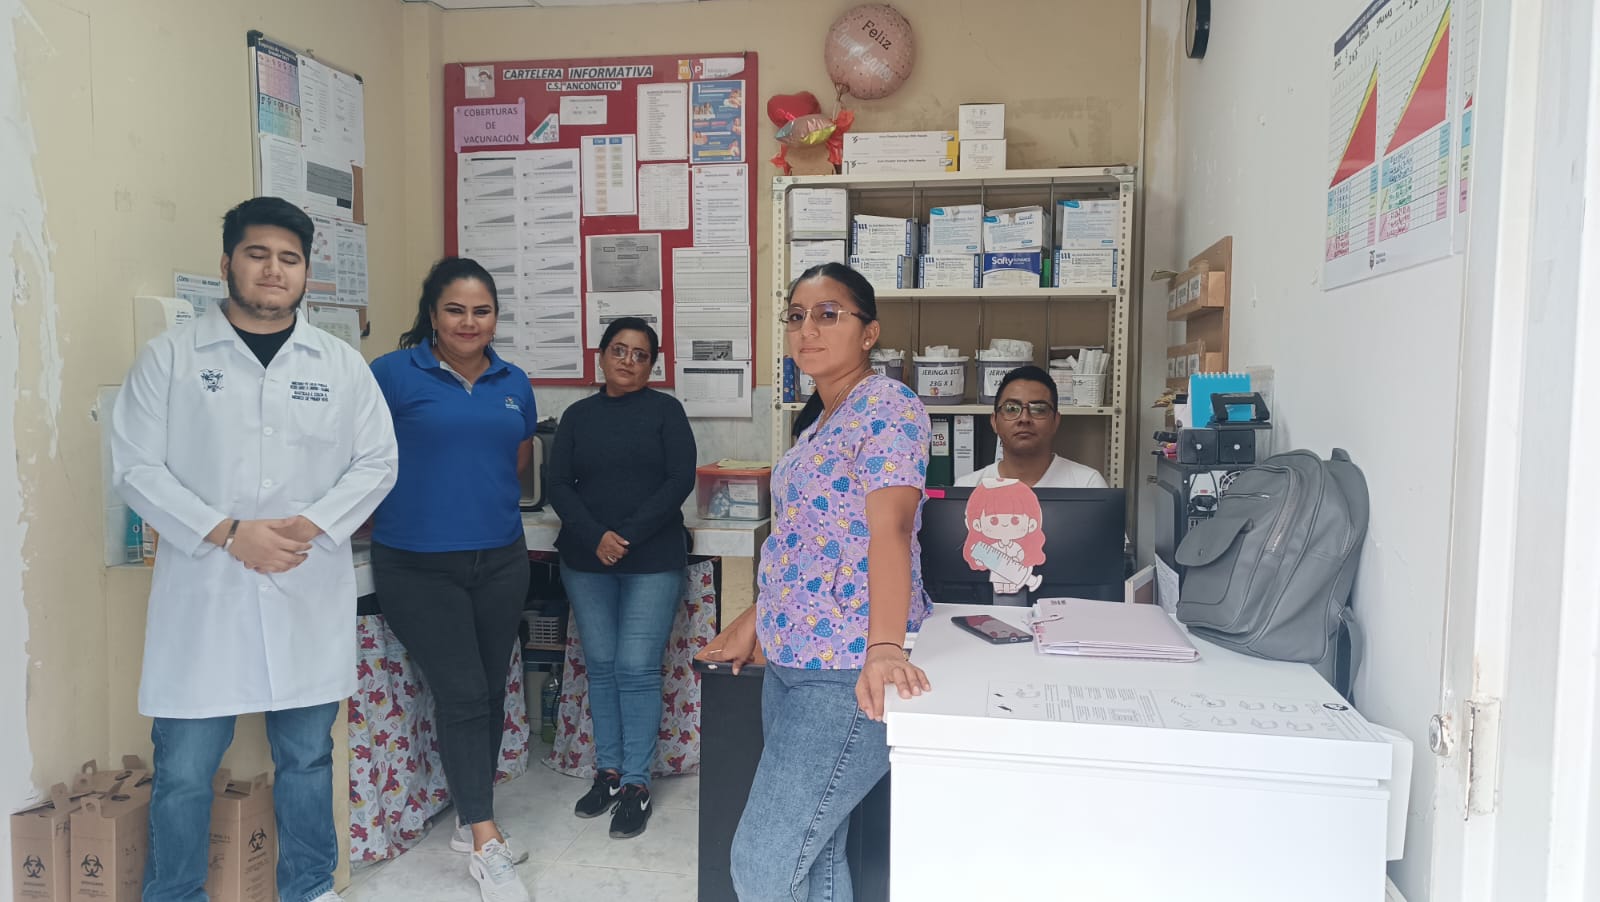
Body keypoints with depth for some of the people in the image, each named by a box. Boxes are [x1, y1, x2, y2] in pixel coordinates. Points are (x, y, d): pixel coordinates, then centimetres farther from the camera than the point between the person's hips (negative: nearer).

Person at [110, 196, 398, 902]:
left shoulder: (342, 365, 7)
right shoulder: (170, 355, 2)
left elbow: (377, 462, 4)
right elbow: (137, 466, -3)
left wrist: (311, 525, -11)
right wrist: (228, 533, -13)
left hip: (310, 593, 2)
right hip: (202, 592, -1)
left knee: (308, 758, 13)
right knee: (184, 769, 6)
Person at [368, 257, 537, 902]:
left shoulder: (514, 384, 8)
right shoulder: (393, 374, -7)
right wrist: (421, 497, -1)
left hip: (500, 560, 5)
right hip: (418, 566, -5)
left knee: (491, 692, 12)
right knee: (461, 693, -5)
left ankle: (470, 822, 29)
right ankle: (486, 846, 6)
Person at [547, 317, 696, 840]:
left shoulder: (665, 411, 2)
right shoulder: (578, 416, 10)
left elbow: (680, 481, -7)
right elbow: (559, 486, 2)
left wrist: (628, 534, -14)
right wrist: (596, 537, -14)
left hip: (653, 560, -3)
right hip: (586, 561, 3)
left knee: (637, 670, -4)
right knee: (600, 667, 9)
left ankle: (636, 783, 6)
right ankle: (608, 772, 21)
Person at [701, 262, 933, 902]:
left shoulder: (886, 407, -11)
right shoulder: (818, 420, 17)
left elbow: (888, 529, -25)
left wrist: (884, 649, -36)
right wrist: (754, 622, 27)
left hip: (845, 674, -9)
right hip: (791, 661, 9)